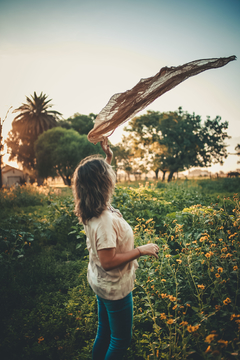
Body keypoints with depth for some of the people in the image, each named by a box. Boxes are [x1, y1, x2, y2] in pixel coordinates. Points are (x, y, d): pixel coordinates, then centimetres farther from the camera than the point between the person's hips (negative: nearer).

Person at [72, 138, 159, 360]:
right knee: (121, 340, 16)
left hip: (100, 282, 8)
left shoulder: (93, 209, -7)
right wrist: (141, 251, -22)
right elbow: (108, 262, -30)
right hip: (114, 287, -8)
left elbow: (99, 179, 14)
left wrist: (108, 159, 9)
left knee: (104, 332, 27)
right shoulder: (105, 220, -34)